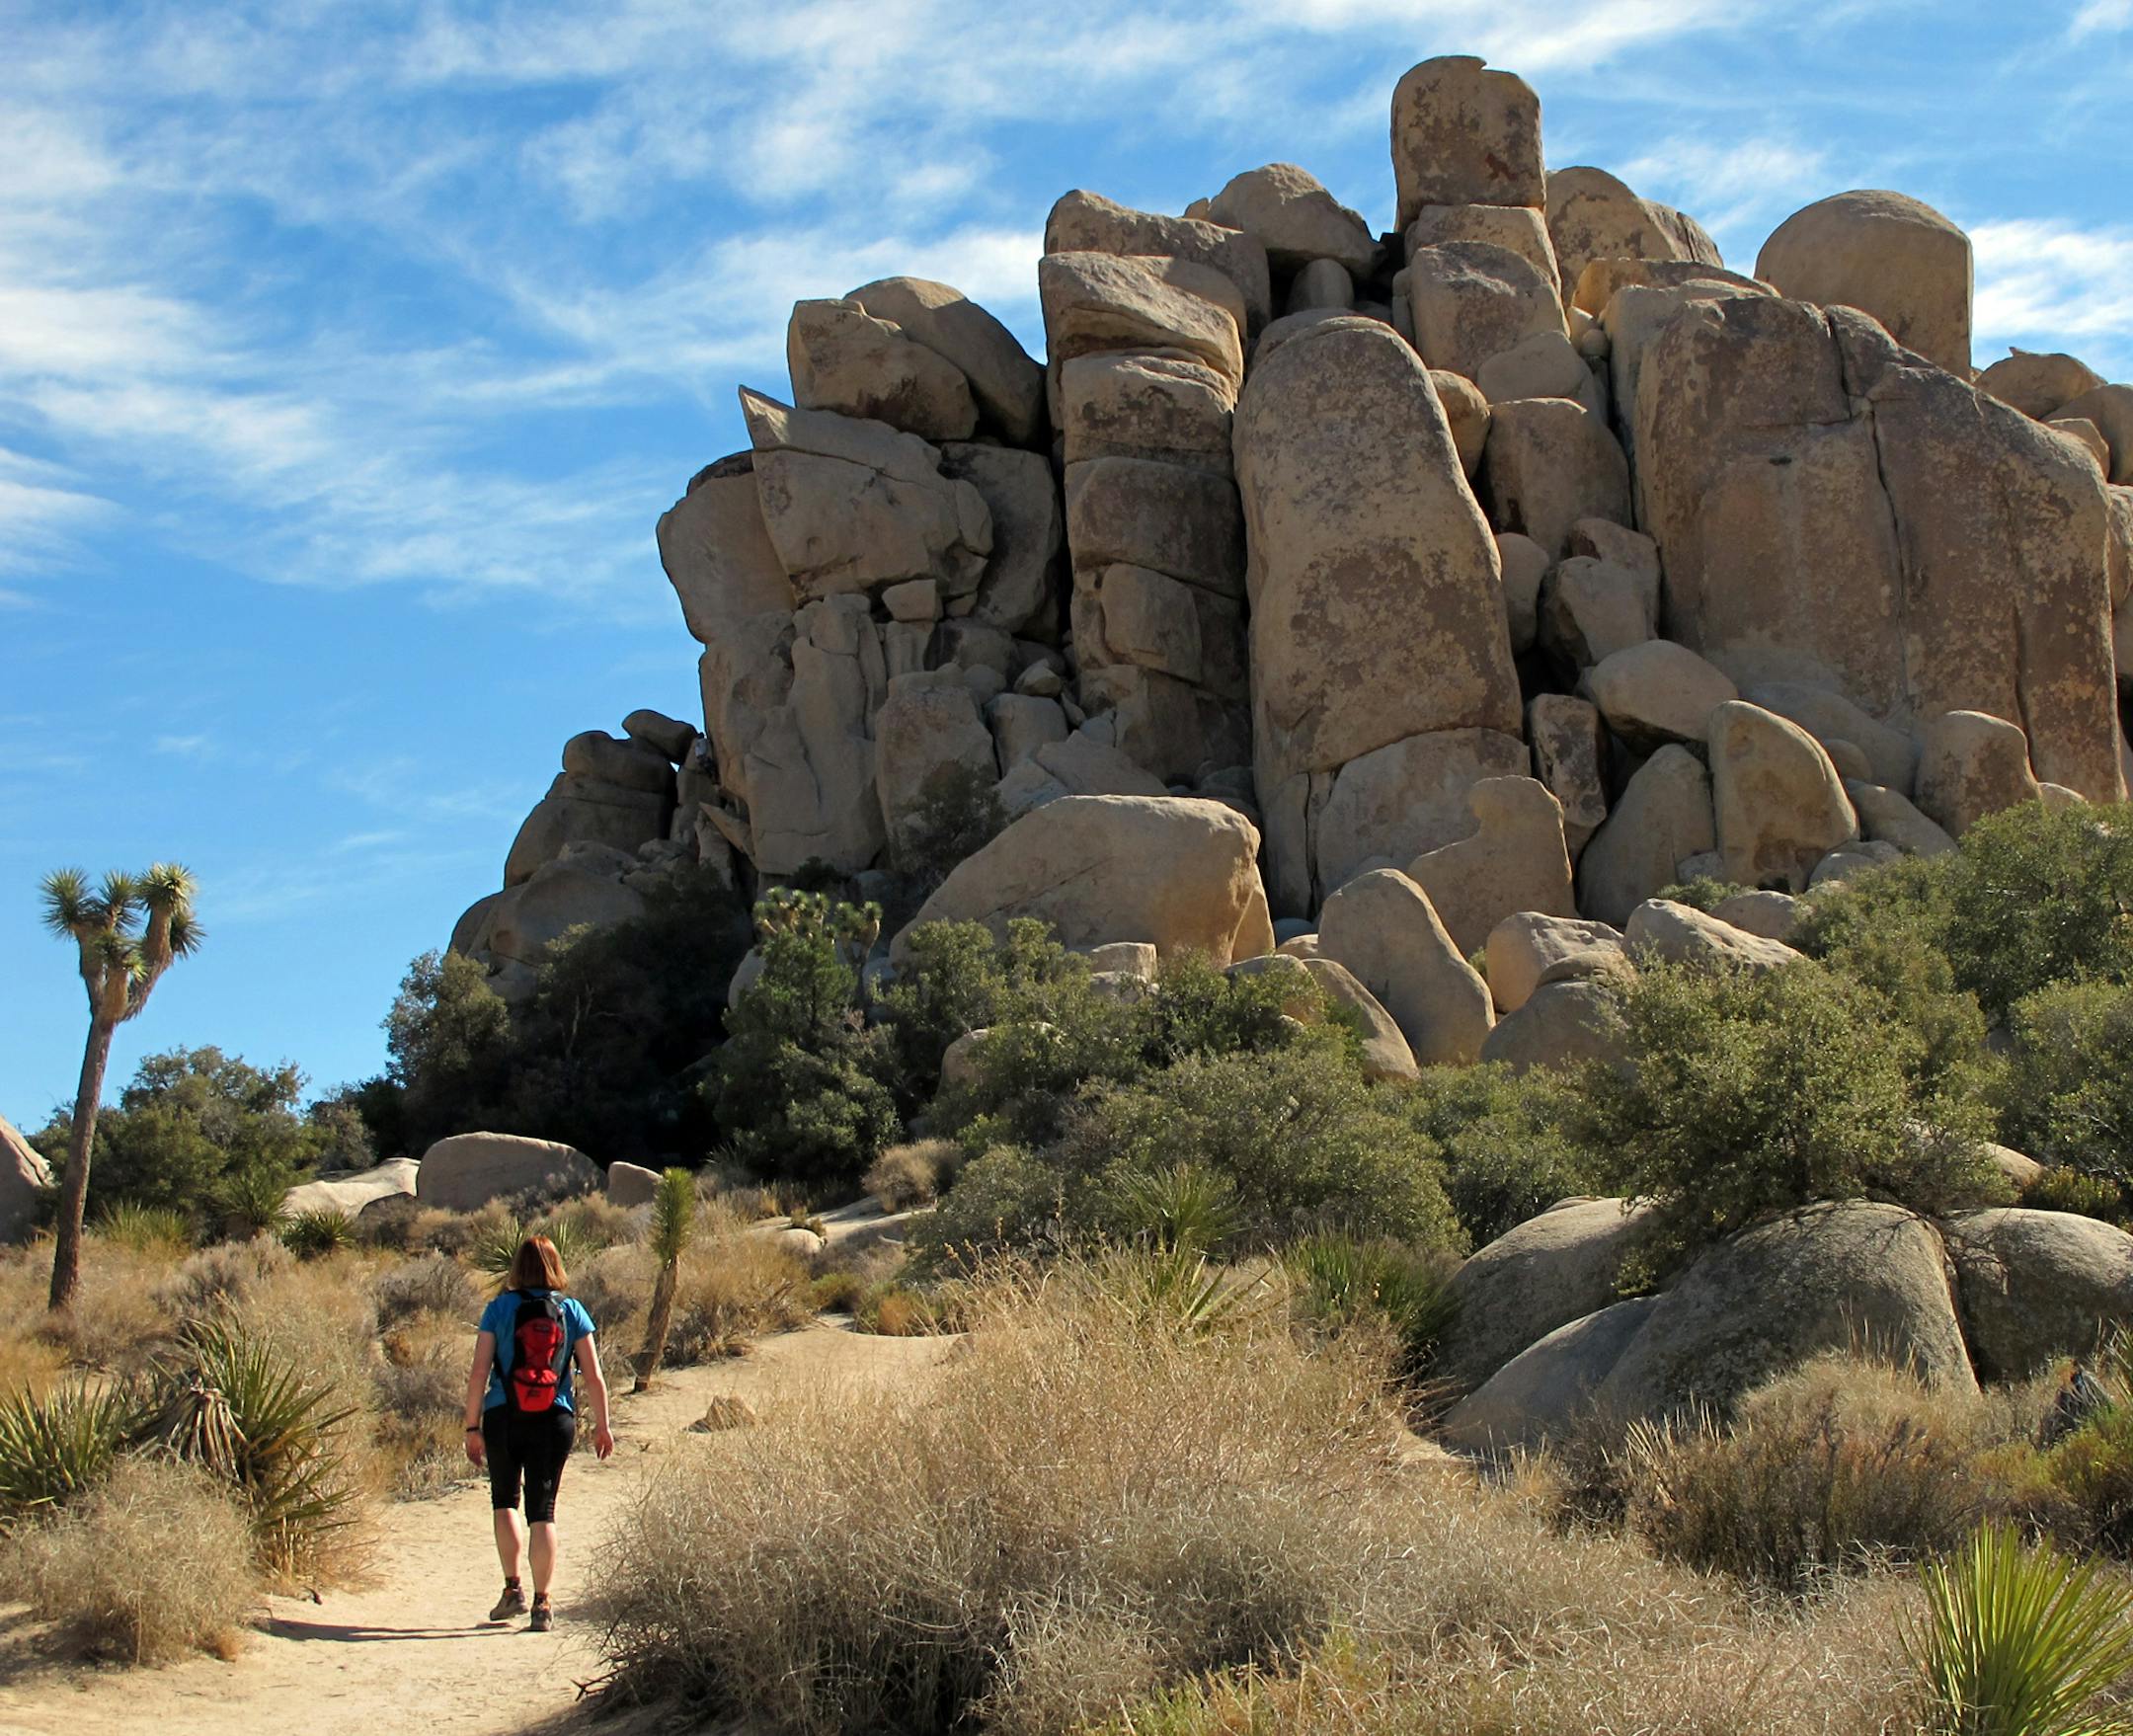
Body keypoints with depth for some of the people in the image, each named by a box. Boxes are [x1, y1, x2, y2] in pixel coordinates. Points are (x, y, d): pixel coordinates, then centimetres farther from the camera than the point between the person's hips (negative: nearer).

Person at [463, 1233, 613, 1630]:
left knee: (504, 1500, 19)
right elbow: (594, 1377, 0)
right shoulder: (571, 1310, 1)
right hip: (555, 1421, 1)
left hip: (503, 1418, -1)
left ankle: (512, 1589, 11)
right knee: (542, 1510, 7)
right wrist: (601, 1426, 9)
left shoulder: (499, 1309, -2)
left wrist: (473, 1426, 0)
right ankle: (542, 1605, 3)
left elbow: (479, 1372, -6)